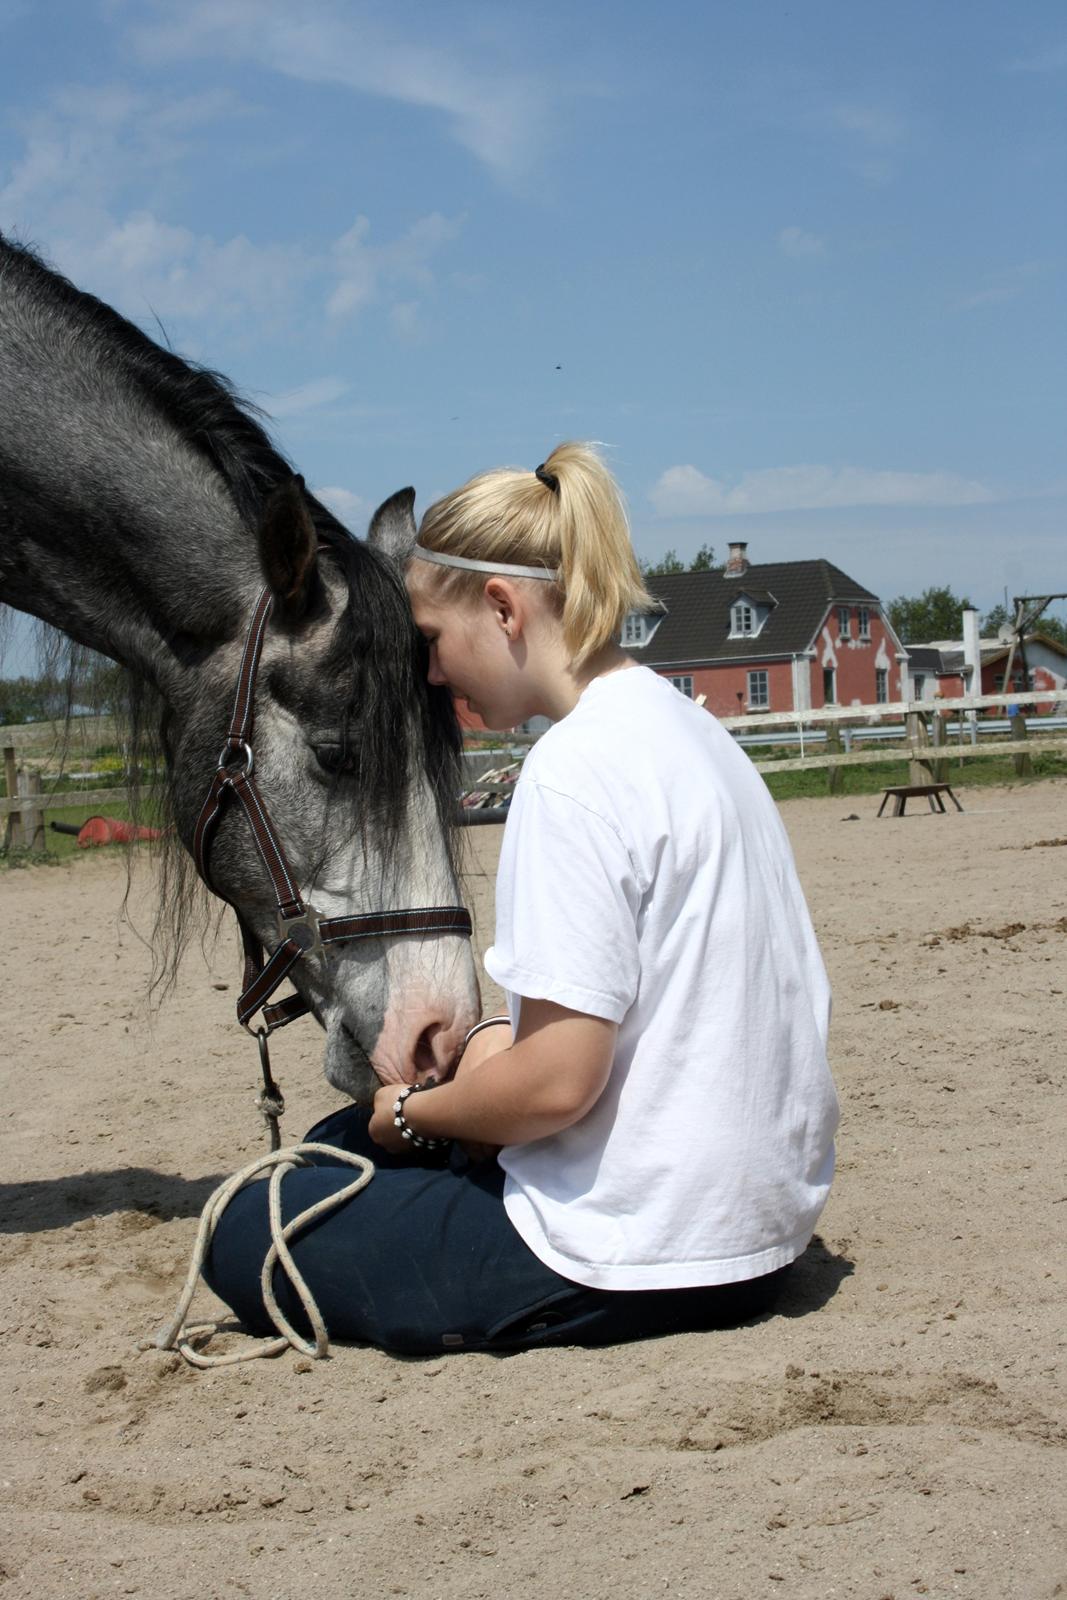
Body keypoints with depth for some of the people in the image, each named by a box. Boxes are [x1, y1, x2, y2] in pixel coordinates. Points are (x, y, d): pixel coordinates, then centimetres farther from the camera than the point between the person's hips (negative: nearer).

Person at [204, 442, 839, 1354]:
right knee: (338, 1138, 25)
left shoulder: (575, 771, -22)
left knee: (245, 1235, 6)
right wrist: (502, 1044, 10)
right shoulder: (691, 728, 7)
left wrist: (411, 1113, -5)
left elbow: (557, 1083, -24)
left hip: (636, 1260, -10)